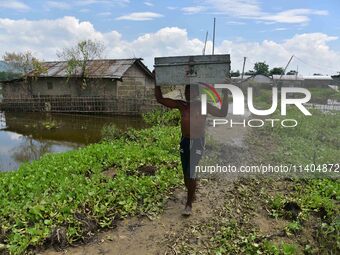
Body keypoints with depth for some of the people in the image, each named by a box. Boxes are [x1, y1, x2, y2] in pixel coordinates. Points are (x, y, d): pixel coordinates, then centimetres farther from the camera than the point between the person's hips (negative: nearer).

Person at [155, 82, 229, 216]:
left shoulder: (203, 106, -6)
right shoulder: (181, 105, 1)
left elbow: (222, 113, -9)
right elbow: (160, 99, 1)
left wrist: (225, 96, -19)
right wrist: (157, 83, -7)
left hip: (198, 143, -4)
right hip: (185, 141, 4)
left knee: (190, 173, -9)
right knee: (186, 173, 13)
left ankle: (189, 204, 6)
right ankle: (192, 194, 39)